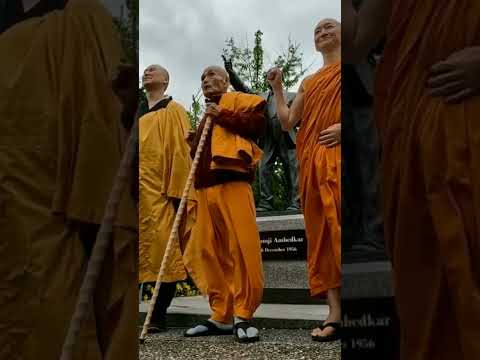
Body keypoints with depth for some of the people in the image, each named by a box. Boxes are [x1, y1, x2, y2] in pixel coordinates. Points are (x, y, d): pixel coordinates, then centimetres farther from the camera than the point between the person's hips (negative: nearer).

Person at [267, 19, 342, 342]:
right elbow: (287, 122, 21)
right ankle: (335, 314, -2)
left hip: (338, 155, -6)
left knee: (338, 229, -15)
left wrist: (343, 127, -16)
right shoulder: (309, 83, 26)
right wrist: (277, 88, 15)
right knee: (322, 233, -1)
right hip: (313, 161, 6)